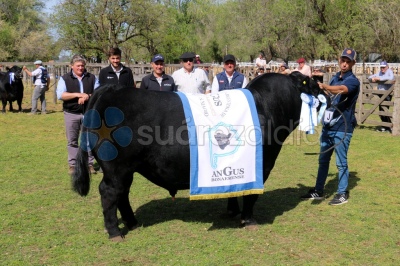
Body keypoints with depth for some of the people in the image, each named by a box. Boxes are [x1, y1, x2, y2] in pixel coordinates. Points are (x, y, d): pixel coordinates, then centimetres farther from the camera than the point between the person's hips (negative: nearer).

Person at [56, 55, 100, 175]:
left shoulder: (92, 78, 7)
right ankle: (72, 164, 12)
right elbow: (60, 95, -11)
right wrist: (78, 94, -19)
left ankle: (89, 164, 12)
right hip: (71, 114, -1)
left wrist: (87, 96, -16)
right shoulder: (65, 79, 1)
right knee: (72, 141, 5)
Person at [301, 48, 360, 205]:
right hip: (327, 126, 8)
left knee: (341, 162, 1)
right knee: (323, 160, 14)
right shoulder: (335, 78, 12)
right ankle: (318, 191, 25)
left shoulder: (353, 81, -11)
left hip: (342, 128, -7)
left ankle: (342, 194, 13)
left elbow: (341, 89, -35)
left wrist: (323, 86, -47)